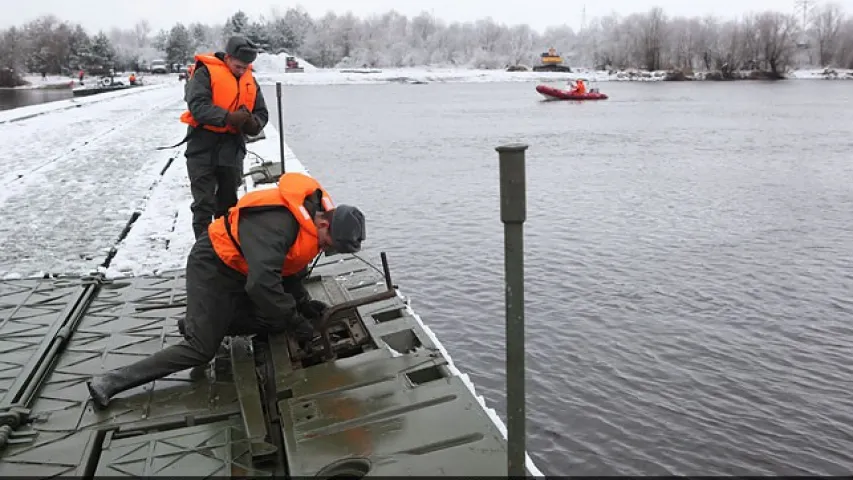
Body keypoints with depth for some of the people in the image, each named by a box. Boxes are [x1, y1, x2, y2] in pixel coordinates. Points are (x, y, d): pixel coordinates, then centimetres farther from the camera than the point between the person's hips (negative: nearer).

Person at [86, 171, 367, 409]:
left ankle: (198, 324, 11)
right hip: (212, 269, -9)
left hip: (240, 274, 9)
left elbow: (290, 270, 10)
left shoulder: (311, 222, -4)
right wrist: (294, 322, -32)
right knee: (201, 350, -10)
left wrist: (304, 305, -3)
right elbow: (262, 283, -42)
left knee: (275, 321, 3)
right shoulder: (277, 222, -36)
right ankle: (110, 383, -4)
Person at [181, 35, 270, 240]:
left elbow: (262, 113, 12)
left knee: (228, 203, 15)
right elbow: (197, 105, -20)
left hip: (233, 148, 5)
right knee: (204, 203, -2)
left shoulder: (250, 81, 11)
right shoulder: (205, 73, -8)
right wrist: (228, 117, -29)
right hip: (203, 147, -5)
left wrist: (252, 123, -12)